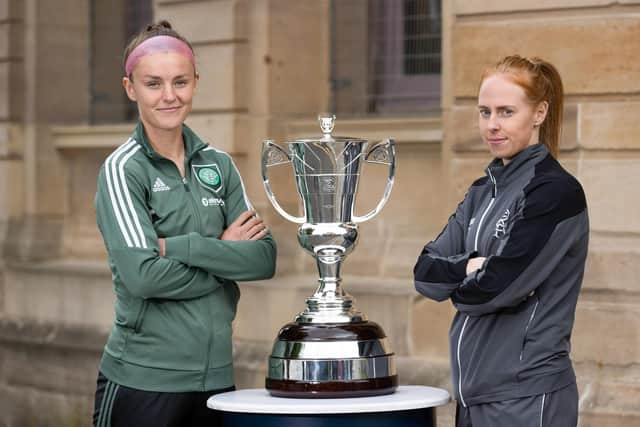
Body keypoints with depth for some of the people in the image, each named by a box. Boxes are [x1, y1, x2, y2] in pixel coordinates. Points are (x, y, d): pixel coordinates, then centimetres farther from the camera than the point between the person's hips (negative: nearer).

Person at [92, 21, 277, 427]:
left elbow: (265, 257, -1)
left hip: (217, 375, 5)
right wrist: (227, 259, -6)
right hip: (144, 379, -4)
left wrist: (180, 247, -12)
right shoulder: (122, 169, -6)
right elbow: (142, 275, -17)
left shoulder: (218, 164, 9)